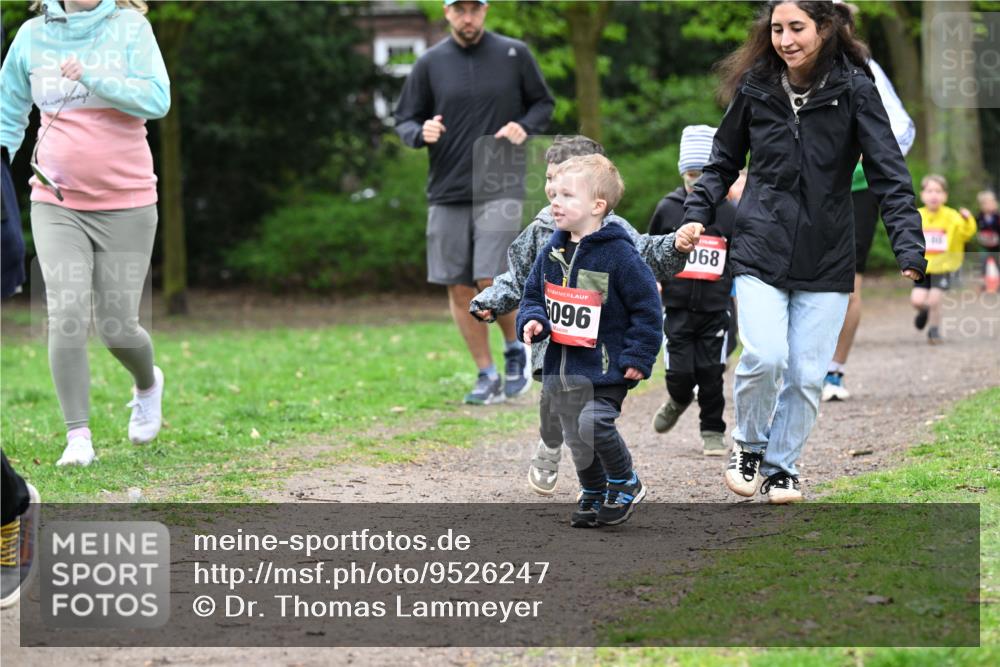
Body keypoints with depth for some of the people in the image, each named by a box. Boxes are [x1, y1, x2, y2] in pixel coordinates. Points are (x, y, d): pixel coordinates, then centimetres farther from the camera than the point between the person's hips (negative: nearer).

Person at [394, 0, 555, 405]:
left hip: (500, 189, -2)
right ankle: (487, 376, 14)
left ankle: (515, 349, 14)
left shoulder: (515, 55, 3)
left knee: (491, 282, -14)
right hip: (447, 192, 3)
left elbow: (544, 103, 13)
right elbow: (404, 121, 10)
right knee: (459, 288, 2)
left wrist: (524, 127, -8)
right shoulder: (430, 64, 5)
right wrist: (421, 133, -13)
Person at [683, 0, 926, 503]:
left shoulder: (854, 89, -7)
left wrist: (909, 247, -19)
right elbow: (723, 161, 14)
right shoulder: (755, 87, 0)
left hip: (826, 259, 0)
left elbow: (888, 173, -9)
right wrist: (696, 216, 1)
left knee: (807, 374, 3)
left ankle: (781, 466, 24)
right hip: (760, 249, 0)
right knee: (764, 357, -16)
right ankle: (749, 446, 11)